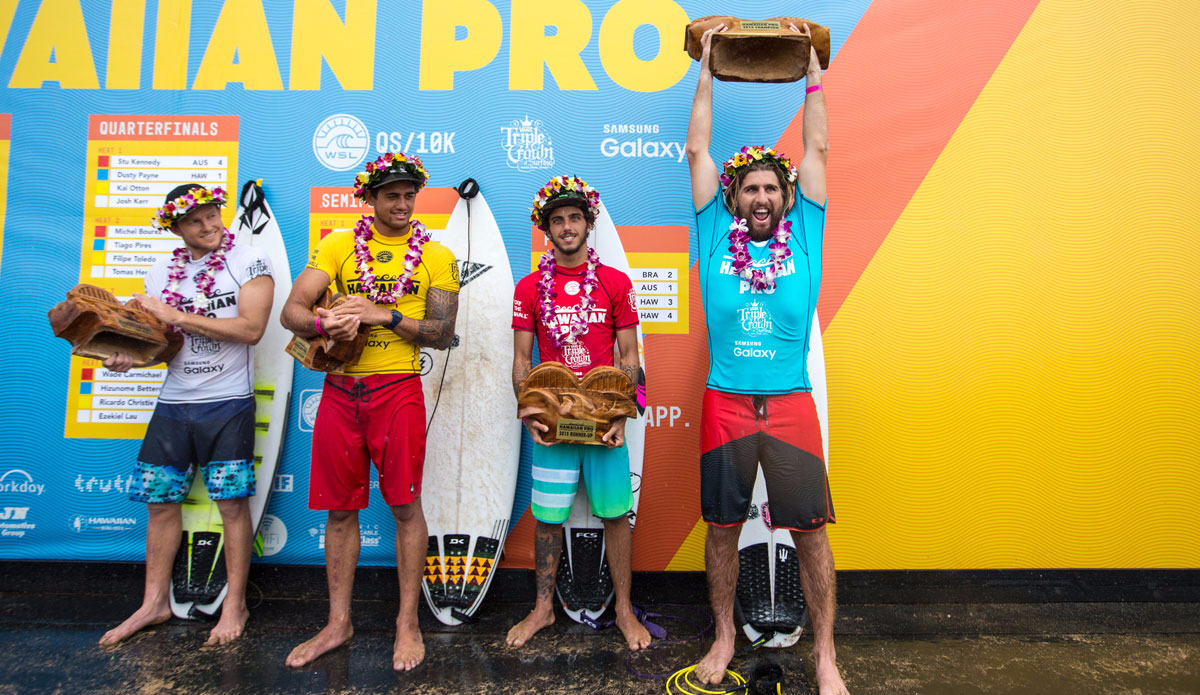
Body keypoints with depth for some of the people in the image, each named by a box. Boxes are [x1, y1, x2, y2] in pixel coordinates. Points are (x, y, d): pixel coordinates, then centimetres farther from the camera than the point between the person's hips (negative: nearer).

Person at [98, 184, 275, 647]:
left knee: (232, 502, -1)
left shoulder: (249, 262, -5)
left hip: (228, 404, -5)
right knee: (160, 500, 10)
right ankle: (155, 603, 26)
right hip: (173, 403, 5)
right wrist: (128, 357, -7)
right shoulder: (162, 273, 10)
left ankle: (235, 605, 13)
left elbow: (250, 329, -17)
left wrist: (177, 315, -15)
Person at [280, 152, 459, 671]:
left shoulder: (436, 256, 4)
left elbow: (442, 334, -3)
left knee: (405, 506, 0)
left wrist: (382, 315, -15)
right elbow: (291, 311, 1)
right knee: (340, 510, 10)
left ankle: (407, 623, 15)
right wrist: (324, 323, -21)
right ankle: (338, 623, 25)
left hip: (398, 390, -2)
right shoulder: (338, 245, 8)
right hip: (339, 390, 3)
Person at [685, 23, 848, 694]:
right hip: (725, 405, 0)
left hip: (791, 405, 0)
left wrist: (812, 67, 19)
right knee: (723, 527, 10)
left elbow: (818, 149, 12)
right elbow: (698, 150, 10)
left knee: (811, 530, 3)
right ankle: (725, 638, 28)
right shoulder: (715, 235, 6)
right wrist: (708, 68, 16)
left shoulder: (802, 235, 8)